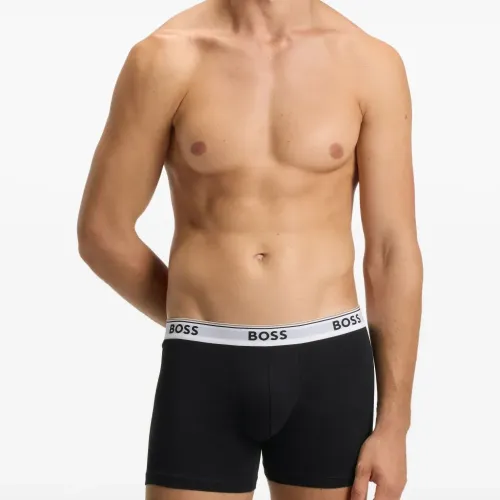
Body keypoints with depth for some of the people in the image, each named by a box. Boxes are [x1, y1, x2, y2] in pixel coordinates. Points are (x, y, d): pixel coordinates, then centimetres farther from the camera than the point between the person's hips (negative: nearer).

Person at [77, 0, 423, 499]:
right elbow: (101, 231, 3)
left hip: (328, 365, 1)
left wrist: (393, 424, 1)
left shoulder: (370, 62, -1)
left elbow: (393, 252, 1)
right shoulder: (167, 57, -5)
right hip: (204, 371, -1)